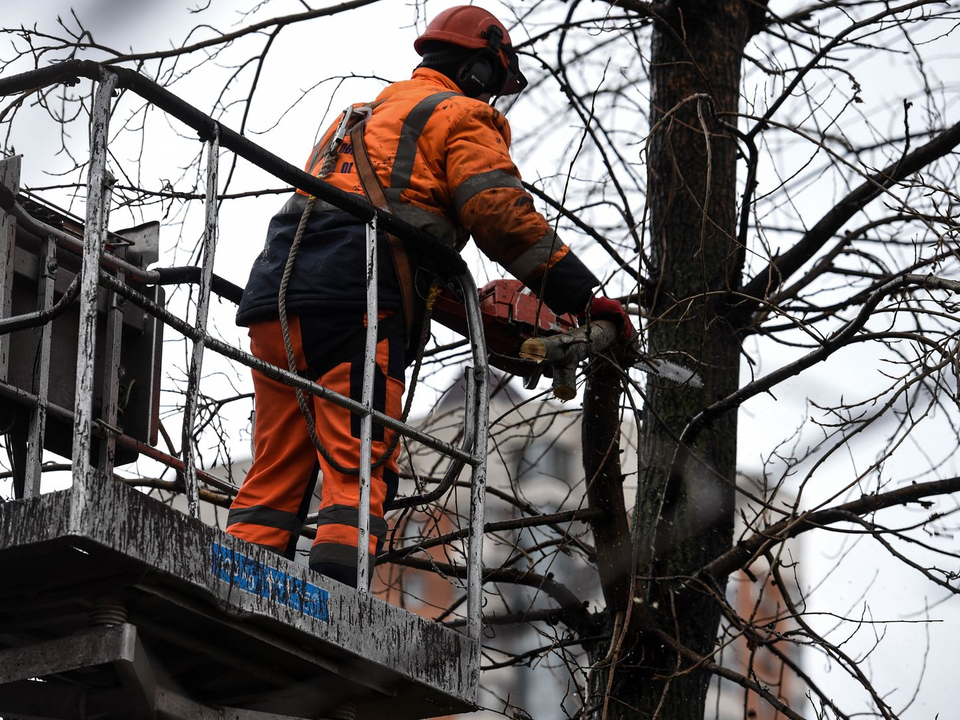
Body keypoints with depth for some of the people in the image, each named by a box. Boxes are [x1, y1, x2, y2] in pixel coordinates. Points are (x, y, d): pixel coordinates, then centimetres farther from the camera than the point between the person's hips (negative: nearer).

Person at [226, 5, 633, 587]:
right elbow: (503, 215, -5)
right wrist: (582, 296, 0)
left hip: (274, 300, 8)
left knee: (275, 478, 7)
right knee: (359, 473, -13)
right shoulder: (462, 116, 10)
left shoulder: (358, 118, 36)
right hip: (354, 304, -8)